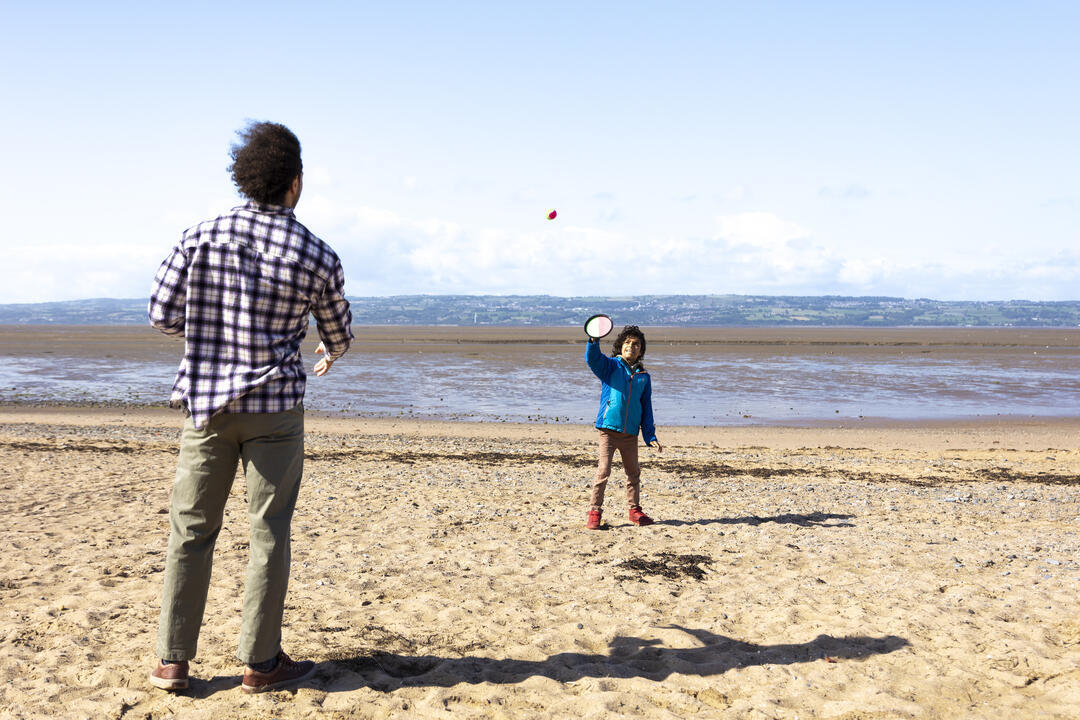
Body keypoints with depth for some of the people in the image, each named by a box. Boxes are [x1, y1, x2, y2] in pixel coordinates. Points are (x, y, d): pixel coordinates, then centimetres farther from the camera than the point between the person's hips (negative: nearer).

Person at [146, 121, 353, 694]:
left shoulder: (200, 237, -2)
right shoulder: (316, 255, -5)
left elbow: (161, 315, 1)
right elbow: (338, 333, 9)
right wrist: (330, 355, 33)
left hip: (205, 403, 3)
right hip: (274, 406, -2)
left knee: (191, 530, 10)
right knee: (268, 534, 6)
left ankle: (172, 661, 18)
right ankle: (260, 662, 14)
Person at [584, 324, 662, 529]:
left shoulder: (643, 376, 12)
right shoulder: (611, 365, 3)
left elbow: (646, 408, 15)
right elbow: (592, 359, -18)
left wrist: (651, 436, 11)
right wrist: (594, 341, -38)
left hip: (630, 433, 4)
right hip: (609, 429, -4)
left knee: (634, 473, 13)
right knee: (603, 471, -7)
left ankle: (635, 511, 27)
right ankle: (594, 513, 1)